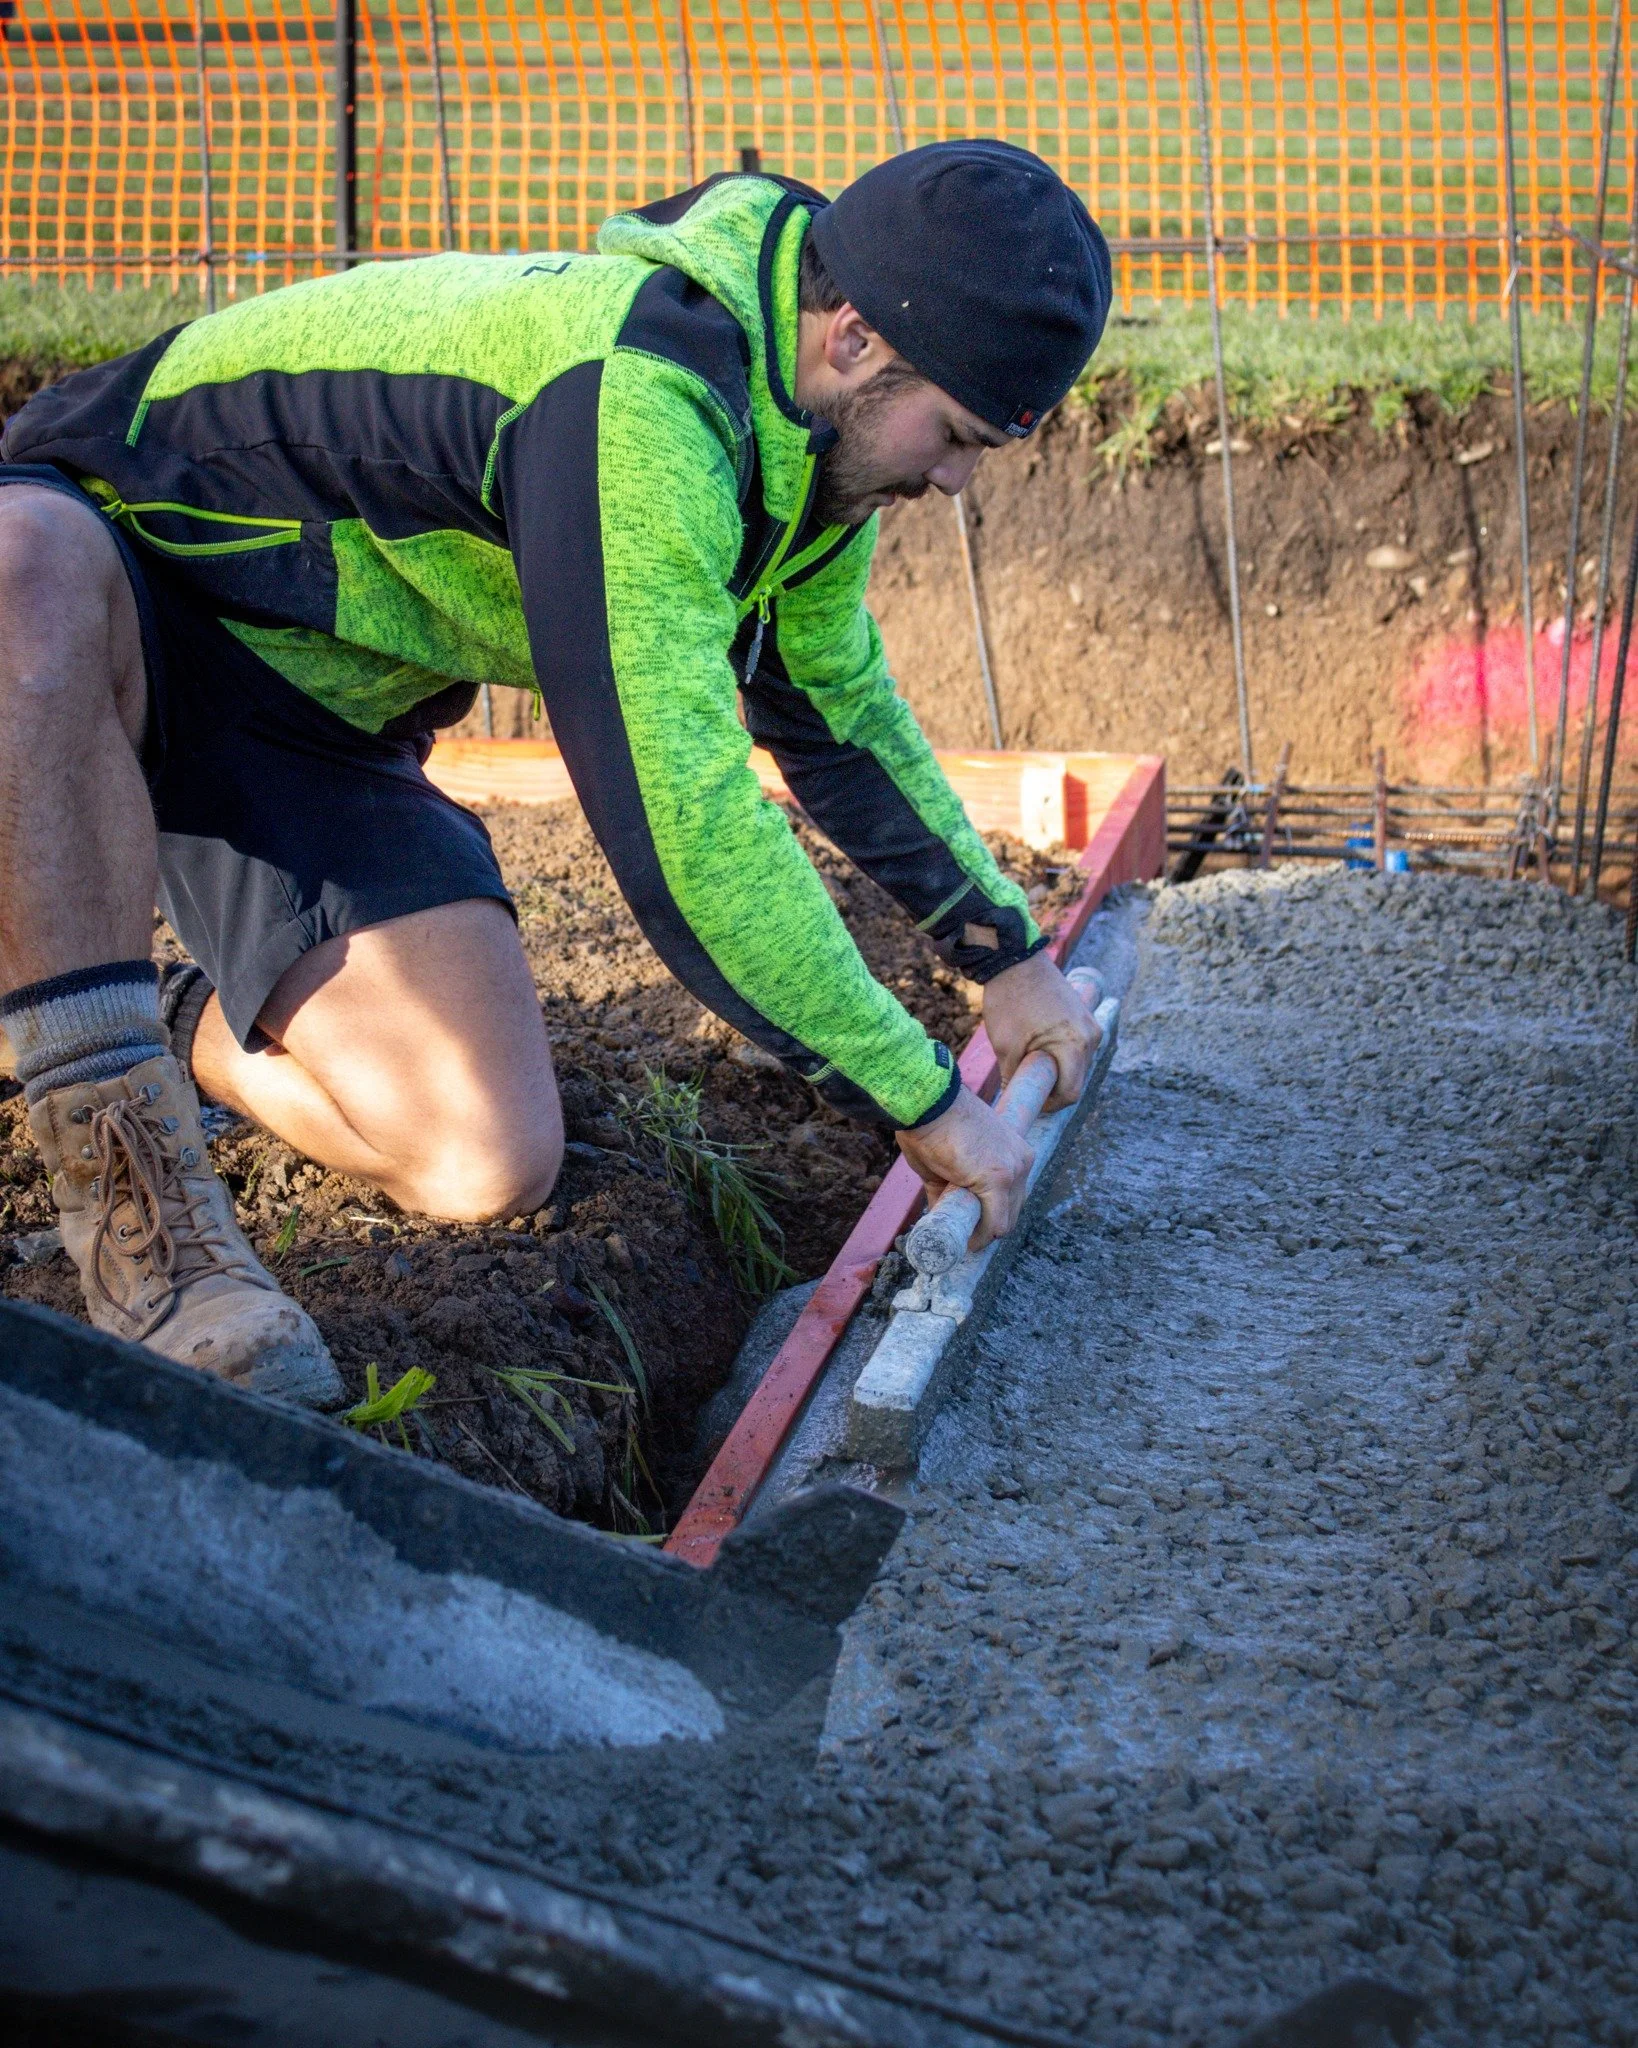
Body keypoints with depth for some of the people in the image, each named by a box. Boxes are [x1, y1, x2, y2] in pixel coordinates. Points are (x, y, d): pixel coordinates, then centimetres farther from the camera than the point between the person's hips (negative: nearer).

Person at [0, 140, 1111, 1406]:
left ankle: (191, 1033, 17)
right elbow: (677, 816, -35)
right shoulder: (634, 399, -34)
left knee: (491, 1170, -13)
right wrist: (922, 1102, -27)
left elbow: (837, 708, 16)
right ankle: (131, 1201, -31)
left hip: (310, 721, 7)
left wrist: (1009, 955, 15)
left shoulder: (819, 435, -3)